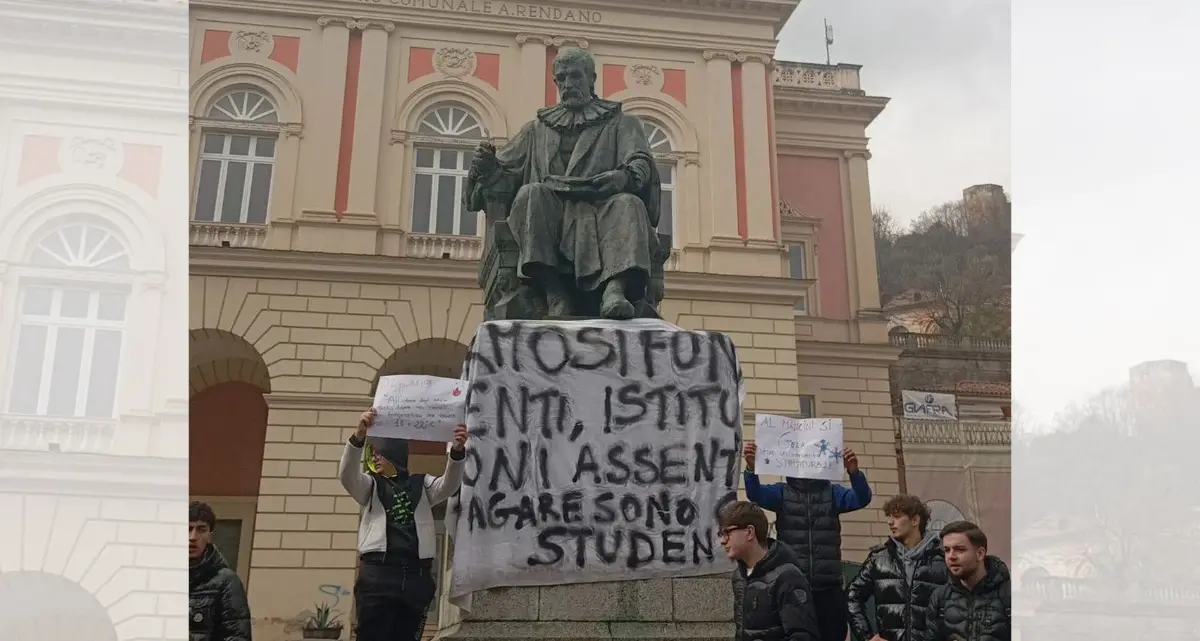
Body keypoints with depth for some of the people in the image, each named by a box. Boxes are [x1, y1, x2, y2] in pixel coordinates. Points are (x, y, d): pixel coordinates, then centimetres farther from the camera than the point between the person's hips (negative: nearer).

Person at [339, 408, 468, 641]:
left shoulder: (422, 485, 17)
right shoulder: (370, 485, 15)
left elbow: (449, 484, -2)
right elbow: (347, 475, -6)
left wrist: (457, 450, -23)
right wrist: (359, 436, -25)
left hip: (417, 575, 1)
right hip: (378, 573, -1)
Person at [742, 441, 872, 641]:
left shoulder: (832, 492, 9)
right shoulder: (782, 492, 7)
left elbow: (861, 498, -6)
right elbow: (756, 494, -10)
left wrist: (854, 471, -28)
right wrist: (751, 468, -32)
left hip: (828, 588, 1)